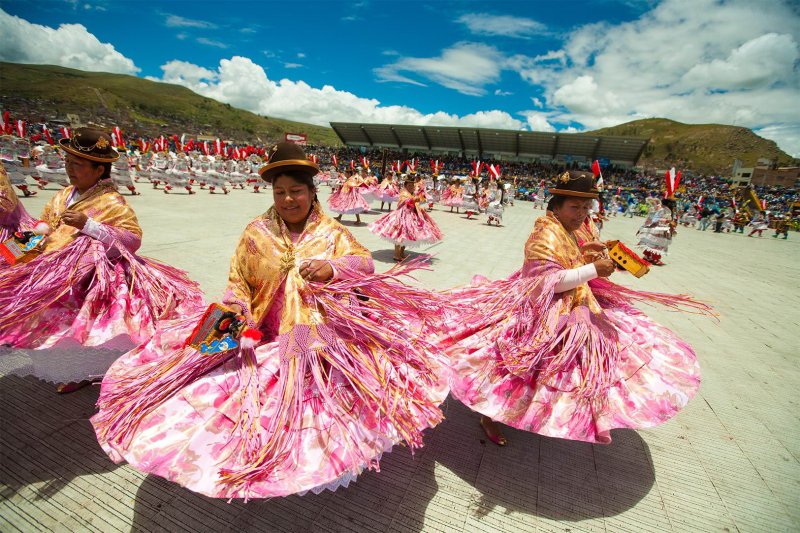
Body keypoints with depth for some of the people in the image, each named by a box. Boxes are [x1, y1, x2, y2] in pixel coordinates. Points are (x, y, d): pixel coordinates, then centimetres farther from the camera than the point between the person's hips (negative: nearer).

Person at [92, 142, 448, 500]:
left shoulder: (332, 232, 5)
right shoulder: (257, 233, 8)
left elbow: (364, 262, -6)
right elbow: (238, 282, 9)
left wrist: (332, 268, -27)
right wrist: (235, 308, -13)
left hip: (322, 334, -2)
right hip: (264, 334, 3)